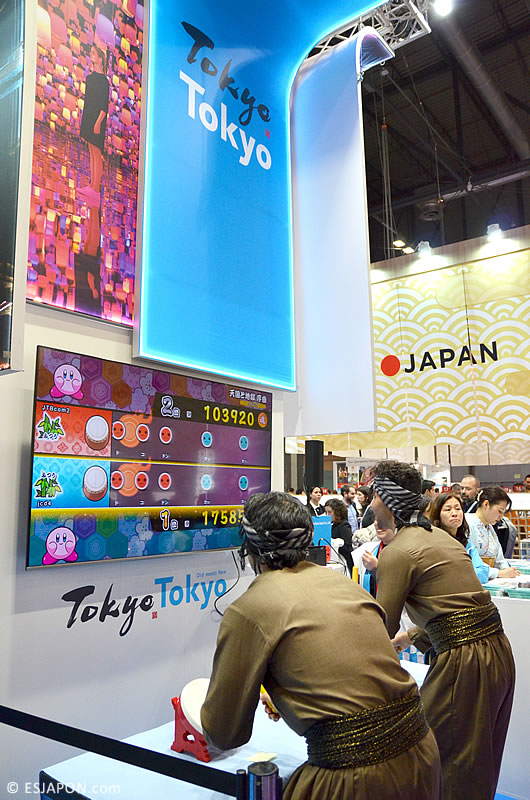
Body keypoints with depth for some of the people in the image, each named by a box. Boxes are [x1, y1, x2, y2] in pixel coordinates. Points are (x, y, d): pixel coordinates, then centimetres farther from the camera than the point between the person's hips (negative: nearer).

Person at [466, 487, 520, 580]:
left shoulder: (490, 528, 20)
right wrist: (499, 573, -17)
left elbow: (499, 559, 20)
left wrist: (506, 569, -1)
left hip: (490, 581, 8)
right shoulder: (467, 525, -11)